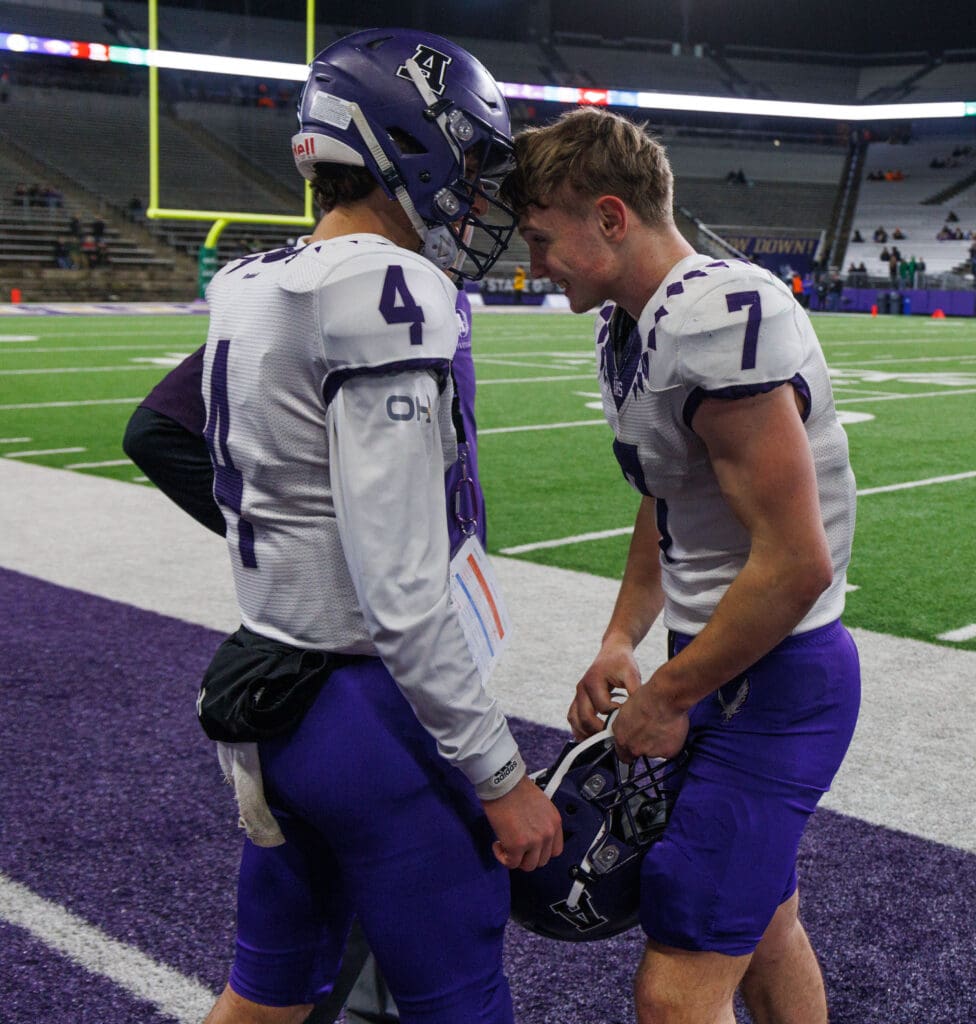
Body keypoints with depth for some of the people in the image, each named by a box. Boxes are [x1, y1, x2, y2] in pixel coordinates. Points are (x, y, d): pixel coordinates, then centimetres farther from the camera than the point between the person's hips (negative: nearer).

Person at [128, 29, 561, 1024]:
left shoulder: (249, 289, 6)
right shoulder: (390, 295, -20)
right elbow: (399, 594, -23)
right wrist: (504, 779, -17)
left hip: (262, 697, 9)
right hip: (369, 710, -8)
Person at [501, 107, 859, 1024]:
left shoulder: (722, 318, -25)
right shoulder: (625, 327, 6)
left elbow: (795, 563, -26)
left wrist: (666, 699, -15)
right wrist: (619, 642, 8)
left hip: (771, 680, -10)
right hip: (721, 664, 10)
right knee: (764, 934, 25)